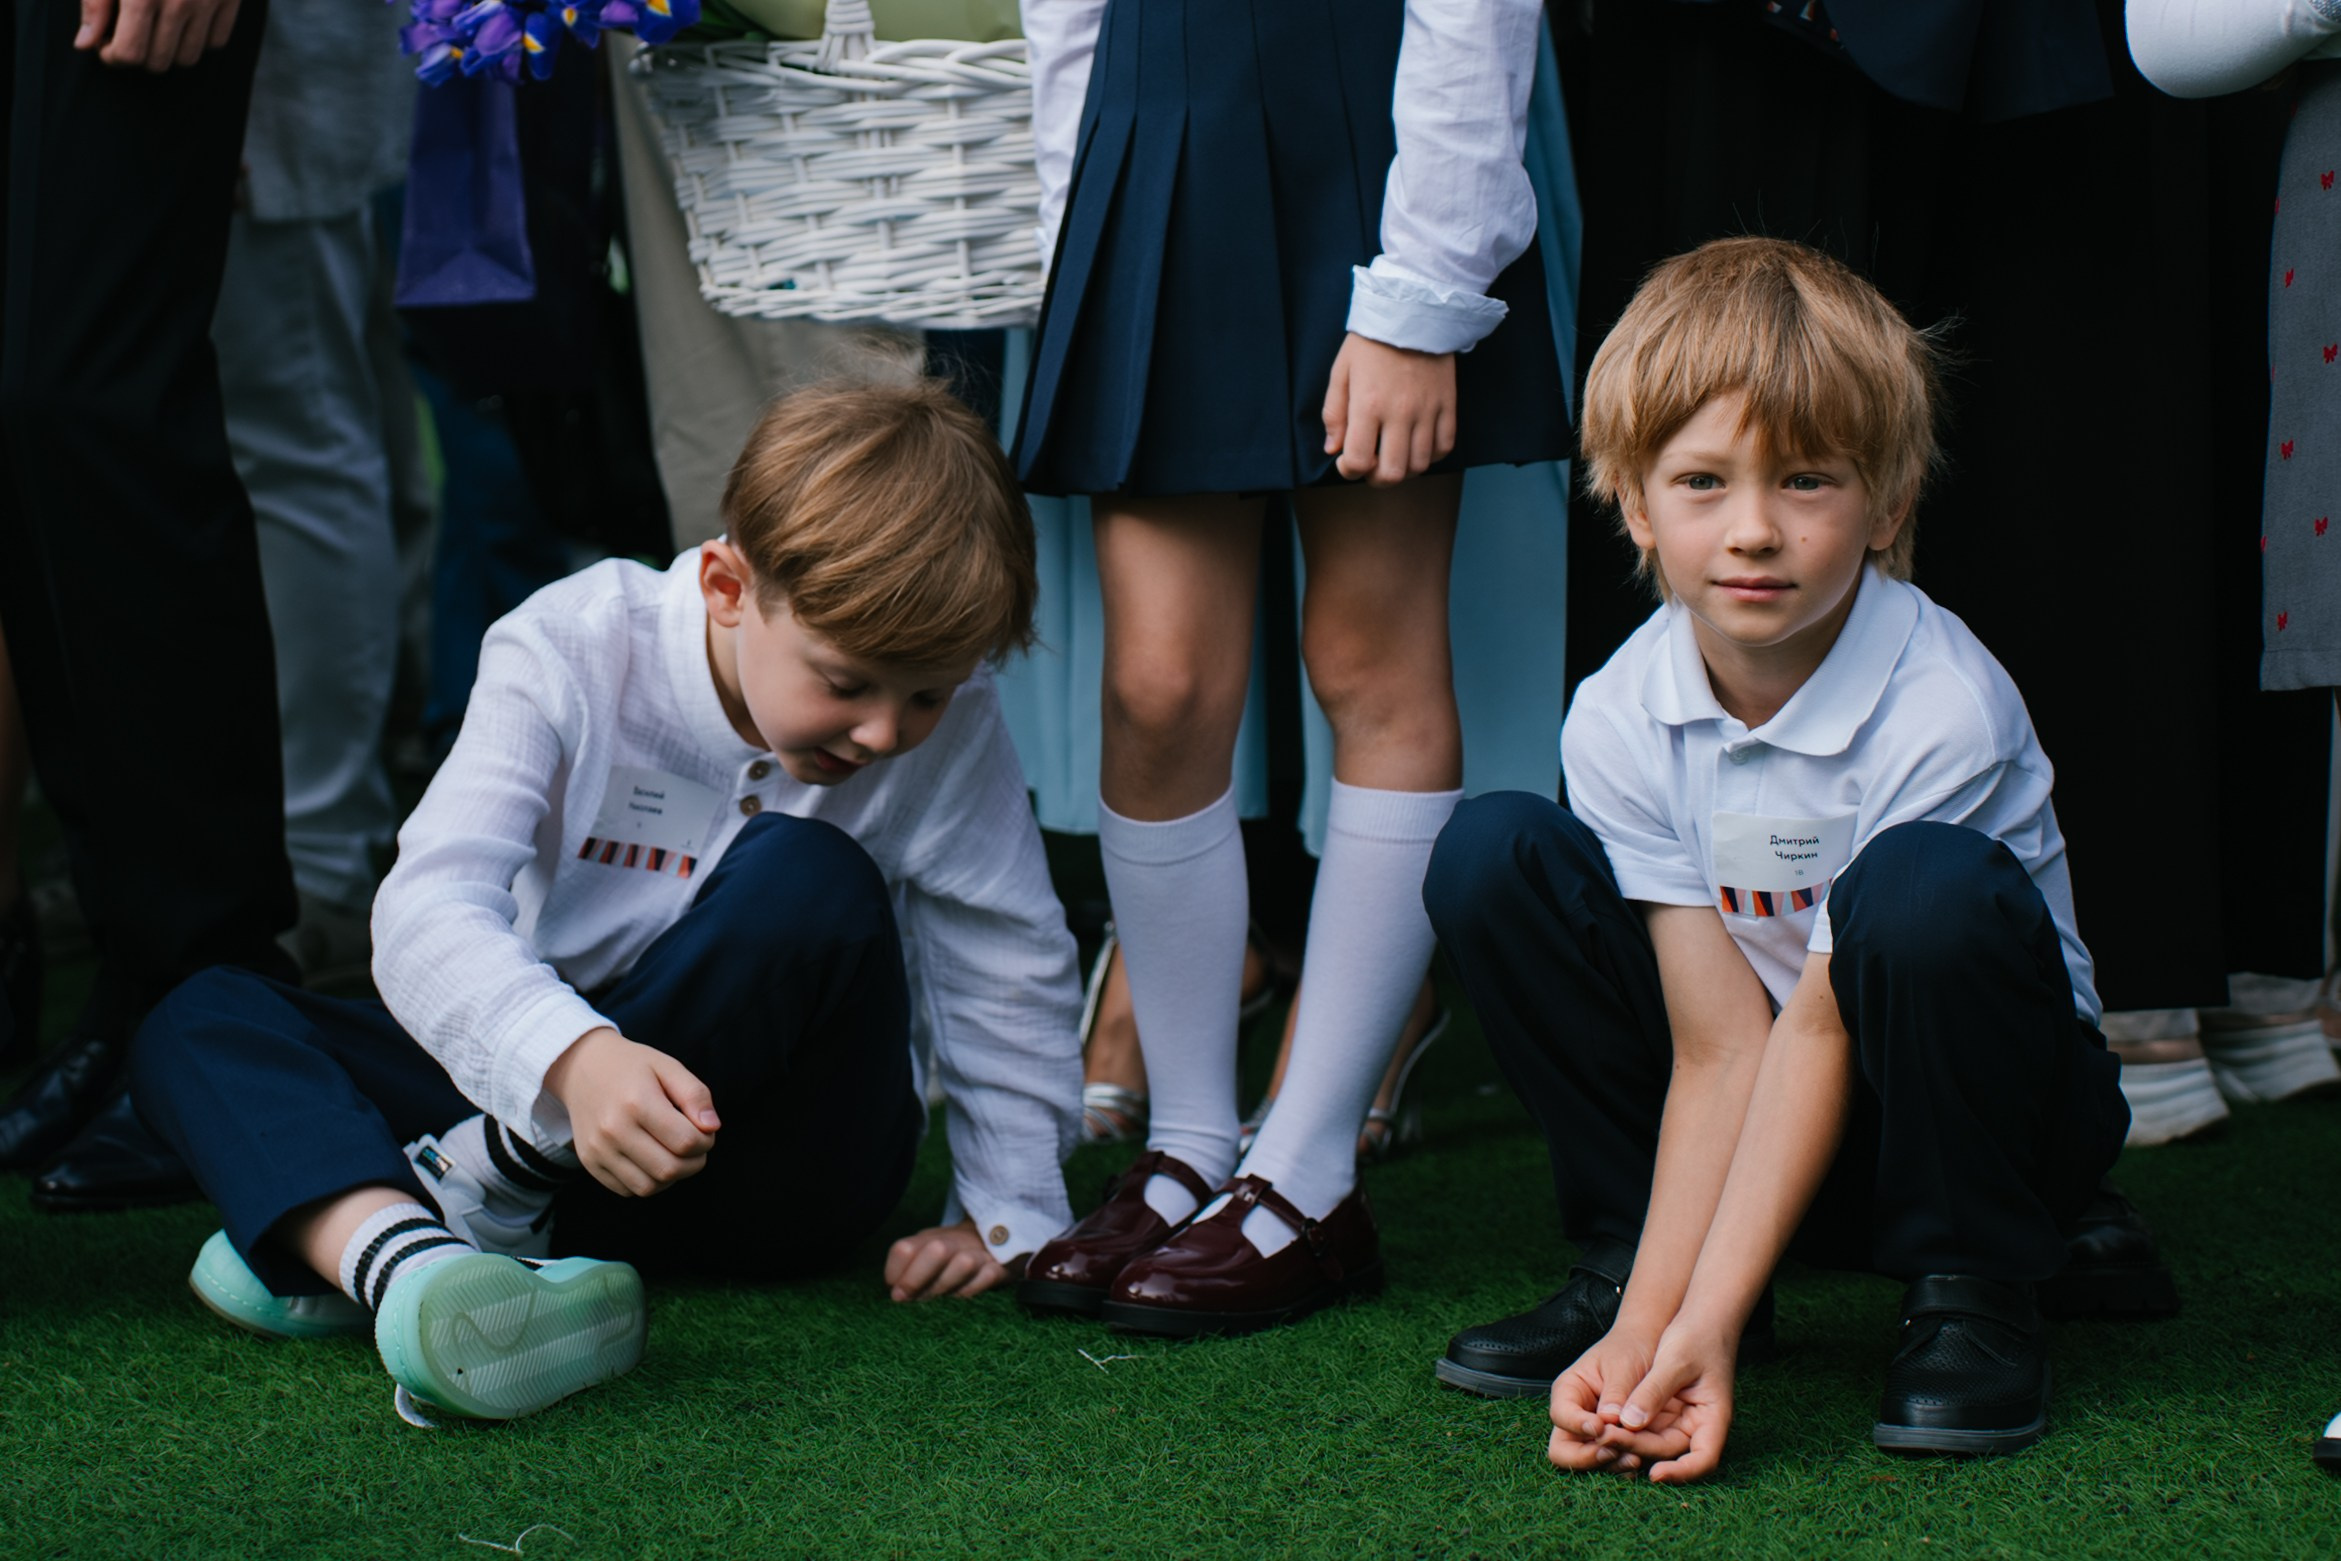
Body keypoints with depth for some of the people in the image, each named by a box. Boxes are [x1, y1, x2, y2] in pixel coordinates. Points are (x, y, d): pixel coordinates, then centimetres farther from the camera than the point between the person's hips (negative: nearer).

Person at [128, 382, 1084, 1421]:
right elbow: (427, 910, -30)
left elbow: (1013, 977, -2)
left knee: (813, 883, -32)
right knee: (199, 1022, -18)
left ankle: (484, 1190, -23)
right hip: (544, 1091, 1)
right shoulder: (572, 651, -16)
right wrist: (574, 1061, -48)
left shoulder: (949, 731, -12)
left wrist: (1009, 1215, -9)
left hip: (781, 1166, -1)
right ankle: (405, 1263, -49)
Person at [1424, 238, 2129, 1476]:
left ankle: (1970, 1298, -14)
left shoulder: (1939, 709, -26)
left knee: (1924, 886, -36)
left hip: (1988, 1106, -4)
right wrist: (1647, 1325, -26)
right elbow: (1719, 1048, -15)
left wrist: (1705, 1327, -29)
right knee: (1491, 856, -12)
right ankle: (1636, 1266, 1)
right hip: (1790, 1129, 4)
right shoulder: (1621, 719, -14)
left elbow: (1819, 1028, -25)